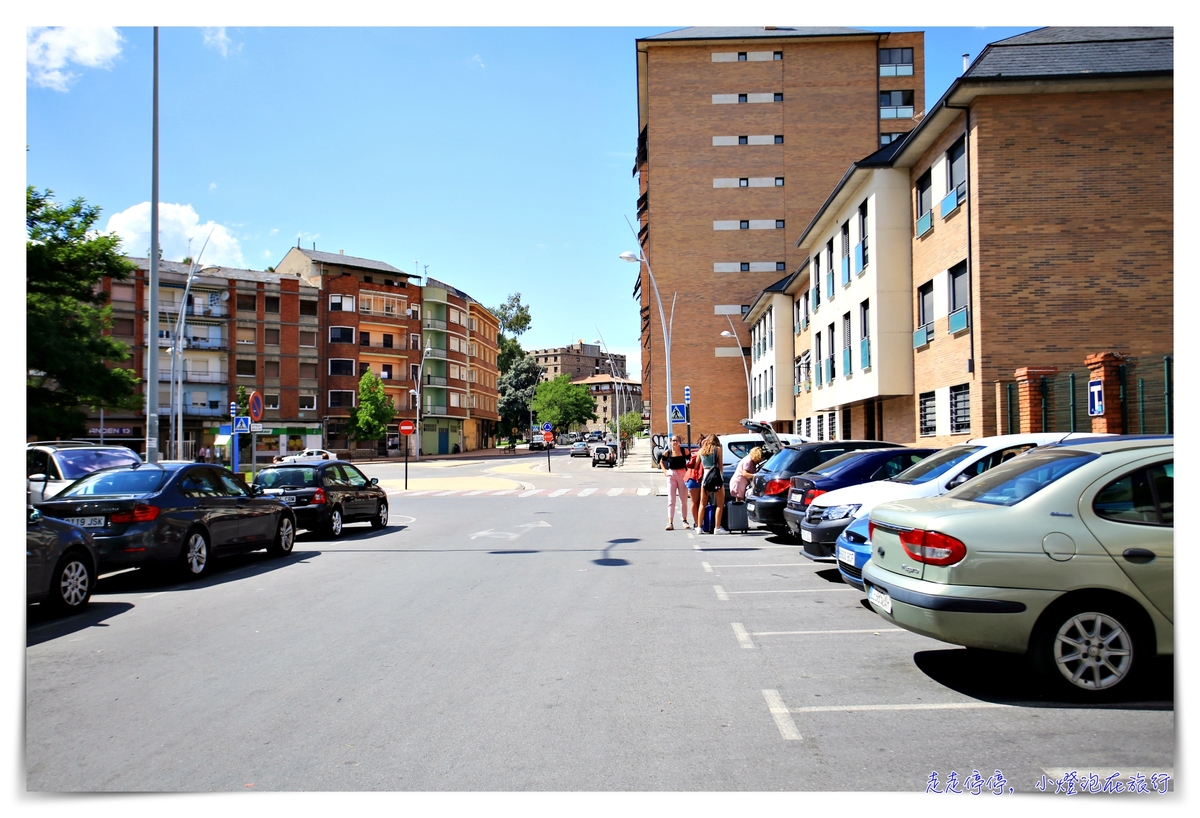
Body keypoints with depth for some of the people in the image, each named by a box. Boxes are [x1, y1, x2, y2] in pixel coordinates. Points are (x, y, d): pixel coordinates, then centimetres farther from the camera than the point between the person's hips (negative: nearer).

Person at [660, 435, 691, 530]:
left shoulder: (684, 451, -2)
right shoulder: (668, 452, 1)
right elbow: (661, 462, 17)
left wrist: (688, 470, -1)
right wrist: (665, 471, 5)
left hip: (682, 475, 0)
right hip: (671, 475, 0)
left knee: (684, 500, 8)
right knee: (671, 500, -3)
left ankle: (684, 520, 22)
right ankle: (670, 523, -6)